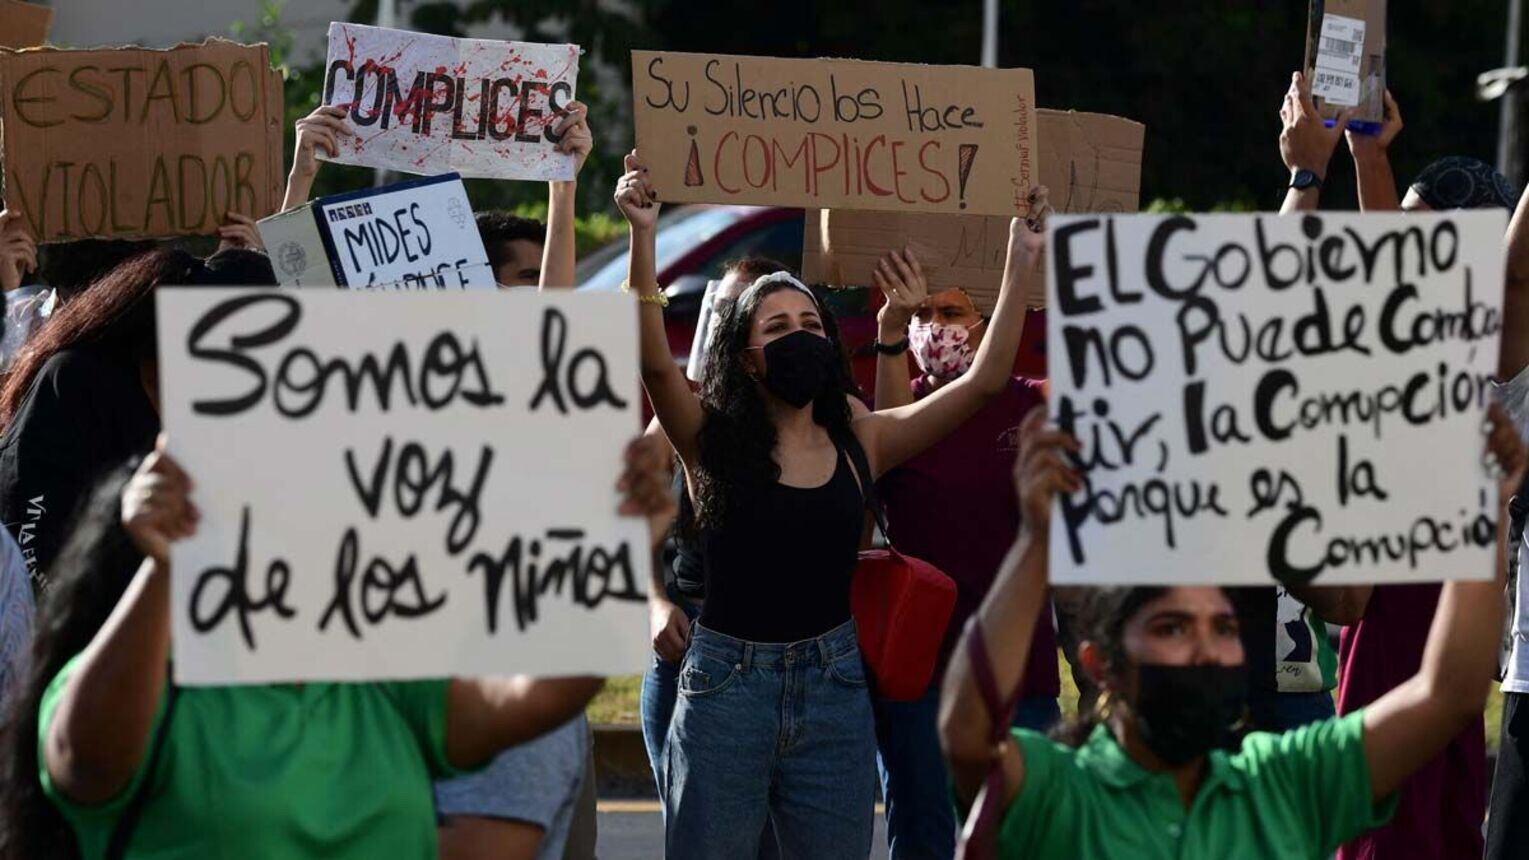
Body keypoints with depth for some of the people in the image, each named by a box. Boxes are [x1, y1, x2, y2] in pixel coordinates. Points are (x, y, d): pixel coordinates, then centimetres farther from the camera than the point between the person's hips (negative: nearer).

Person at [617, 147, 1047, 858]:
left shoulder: (860, 444, 6)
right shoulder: (712, 444, -2)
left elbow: (983, 381, 3)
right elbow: (654, 363, -20)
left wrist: (1020, 269, -4)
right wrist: (642, 239, -30)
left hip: (833, 689, 3)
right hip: (726, 685, -3)